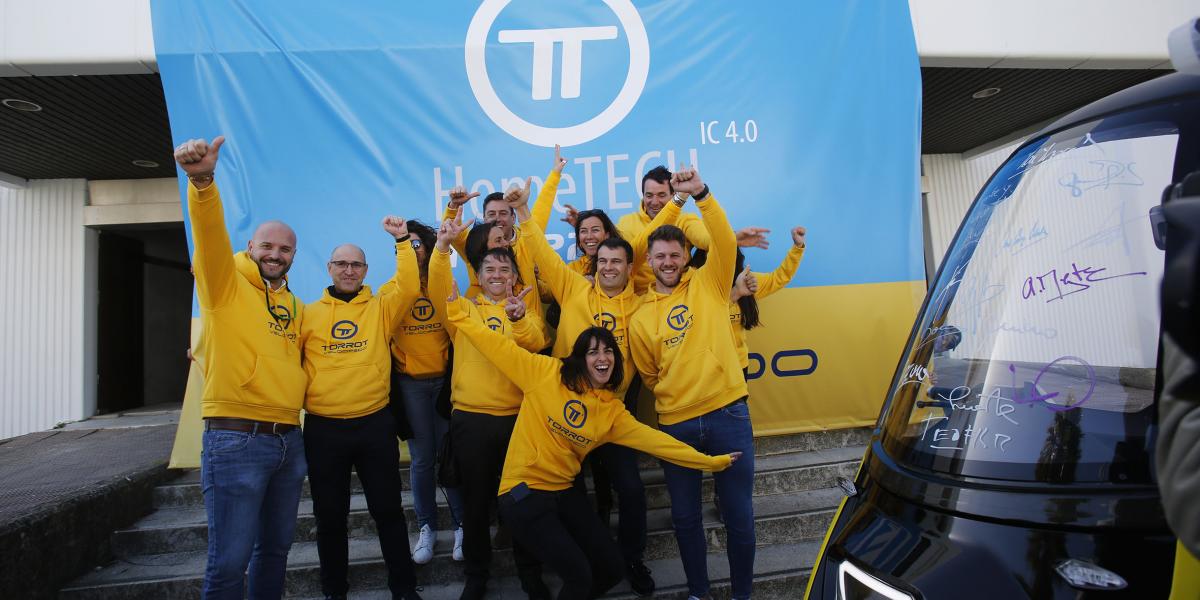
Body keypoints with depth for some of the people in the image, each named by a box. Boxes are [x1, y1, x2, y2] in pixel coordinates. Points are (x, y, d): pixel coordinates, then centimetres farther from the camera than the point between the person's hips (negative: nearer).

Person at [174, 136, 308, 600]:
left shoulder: (294, 306, 15)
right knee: (230, 559, -2)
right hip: (236, 440, -6)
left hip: (289, 439, 6)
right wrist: (203, 181, -40)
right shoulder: (225, 283, -3)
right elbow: (210, 234, -23)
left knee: (275, 548, 16)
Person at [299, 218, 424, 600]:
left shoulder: (380, 308, 5)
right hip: (322, 428, 1)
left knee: (388, 510, 8)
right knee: (330, 515, 12)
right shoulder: (309, 314, 7)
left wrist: (402, 240, -14)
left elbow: (409, 288, -12)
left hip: (375, 424, -1)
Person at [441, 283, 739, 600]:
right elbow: (499, 346, -7)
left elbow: (653, 439, 2)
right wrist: (458, 310, -9)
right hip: (524, 492, -6)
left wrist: (709, 462, 1)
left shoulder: (612, 410, 3)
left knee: (611, 568, 10)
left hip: (563, 492, 6)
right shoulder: (547, 373, -9)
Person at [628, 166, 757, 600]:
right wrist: (673, 398, 9)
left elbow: (724, 241, -14)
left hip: (727, 413, -2)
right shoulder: (640, 317, 6)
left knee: (738, 513, 7)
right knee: (685, 516, 14)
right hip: (676, 424, 2)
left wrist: (701, 193, -25)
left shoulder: (708, 284, 3)